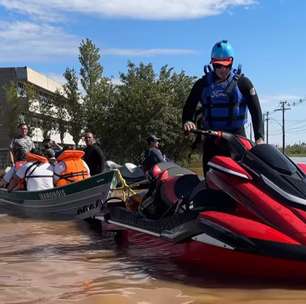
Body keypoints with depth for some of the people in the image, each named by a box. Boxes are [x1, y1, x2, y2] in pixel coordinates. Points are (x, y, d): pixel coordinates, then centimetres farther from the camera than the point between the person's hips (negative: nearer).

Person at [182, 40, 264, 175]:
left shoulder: (242, 83, 3)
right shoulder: (203, 84, 8)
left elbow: (256, 111, -1)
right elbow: (189, 107, 10)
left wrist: (259, 137, -14)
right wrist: (187, 121, -14)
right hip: (211, 139, 2)